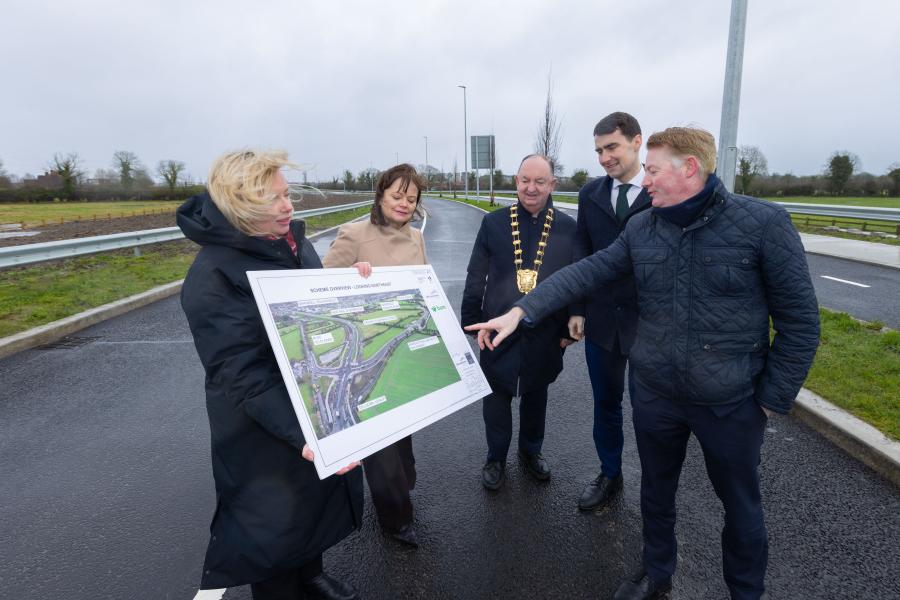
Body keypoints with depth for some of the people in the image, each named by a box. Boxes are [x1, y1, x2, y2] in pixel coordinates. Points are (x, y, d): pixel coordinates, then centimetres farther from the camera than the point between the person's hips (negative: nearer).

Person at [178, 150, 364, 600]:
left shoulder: (292, 240, 0)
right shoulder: (214, 275, -23)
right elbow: (243, 377, -27)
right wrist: (304, 434, -36)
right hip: (267, 434, -8)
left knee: (321, 500, 26)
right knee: (276, 526, 14)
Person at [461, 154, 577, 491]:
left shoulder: (567, 228, -3)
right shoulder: (494, 223, -3)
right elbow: (475, 277, -1)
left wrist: (570, 328, 0)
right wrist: (473, 322, -3)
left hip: (545, 334, 1)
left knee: (535, 395, 19)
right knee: (497, 398, 13)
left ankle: (531, 452, 43)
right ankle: (496, 459, 35)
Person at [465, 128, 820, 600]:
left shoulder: (764, 223, -14)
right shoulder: (641, 228, -2)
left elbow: (799, 319, -9)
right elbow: (585, 273, -5)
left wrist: (772, 398, -9)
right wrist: (520, 311, -15)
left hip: (731, 403, -3)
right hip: (654, 393, 4)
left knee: (740, 504, 18)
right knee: (656, 489, 22)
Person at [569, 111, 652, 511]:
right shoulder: (590, 194, 6)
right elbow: (581, 254, 8)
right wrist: (577, 309, 3)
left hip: (649, 322, -4)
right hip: (600, 320, 4)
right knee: (605, 404, 16)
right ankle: (609, 476, 36)